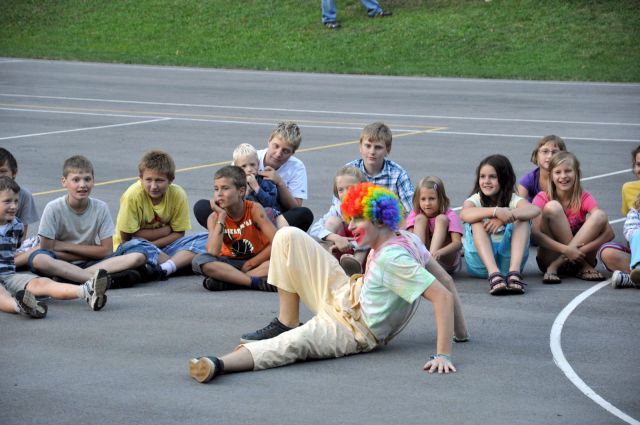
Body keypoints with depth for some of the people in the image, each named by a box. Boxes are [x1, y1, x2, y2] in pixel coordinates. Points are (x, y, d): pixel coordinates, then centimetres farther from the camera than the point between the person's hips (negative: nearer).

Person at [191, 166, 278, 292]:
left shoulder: (254, 209, -14)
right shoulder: (214, 218, -10)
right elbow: (212, 253, -26)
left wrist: (249, 264, -16)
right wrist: (221, 216, -24)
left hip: (256, 262, -1)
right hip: (229, 263, 1)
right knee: (199, 261, -28)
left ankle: (227, 280, -29)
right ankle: (257, 282, -33)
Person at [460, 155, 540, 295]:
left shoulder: (513, 200, 6)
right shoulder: (475, 200, 4)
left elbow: (535, 210, -19)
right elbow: (464, 214, -24)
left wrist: (507, 215, -36)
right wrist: (496, 211, -39)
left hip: (508, 259, 0)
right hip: (480, 261, 0)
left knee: (523, 218, -17)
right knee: (477, 221, -23)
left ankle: (514, 272, -37)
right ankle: (493, 274, -43)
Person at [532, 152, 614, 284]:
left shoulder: (584, 198, -1)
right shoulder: (542, 198, -4)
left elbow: (609, 233, -13)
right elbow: (535, 233, -19)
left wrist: (581, 250, -27)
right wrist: (566, 250, -30)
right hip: (550, 256, -2)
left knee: (600, 215, -20)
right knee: (552, 207, -21)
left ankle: (555, 266, -22)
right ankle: (582, 267, -20)